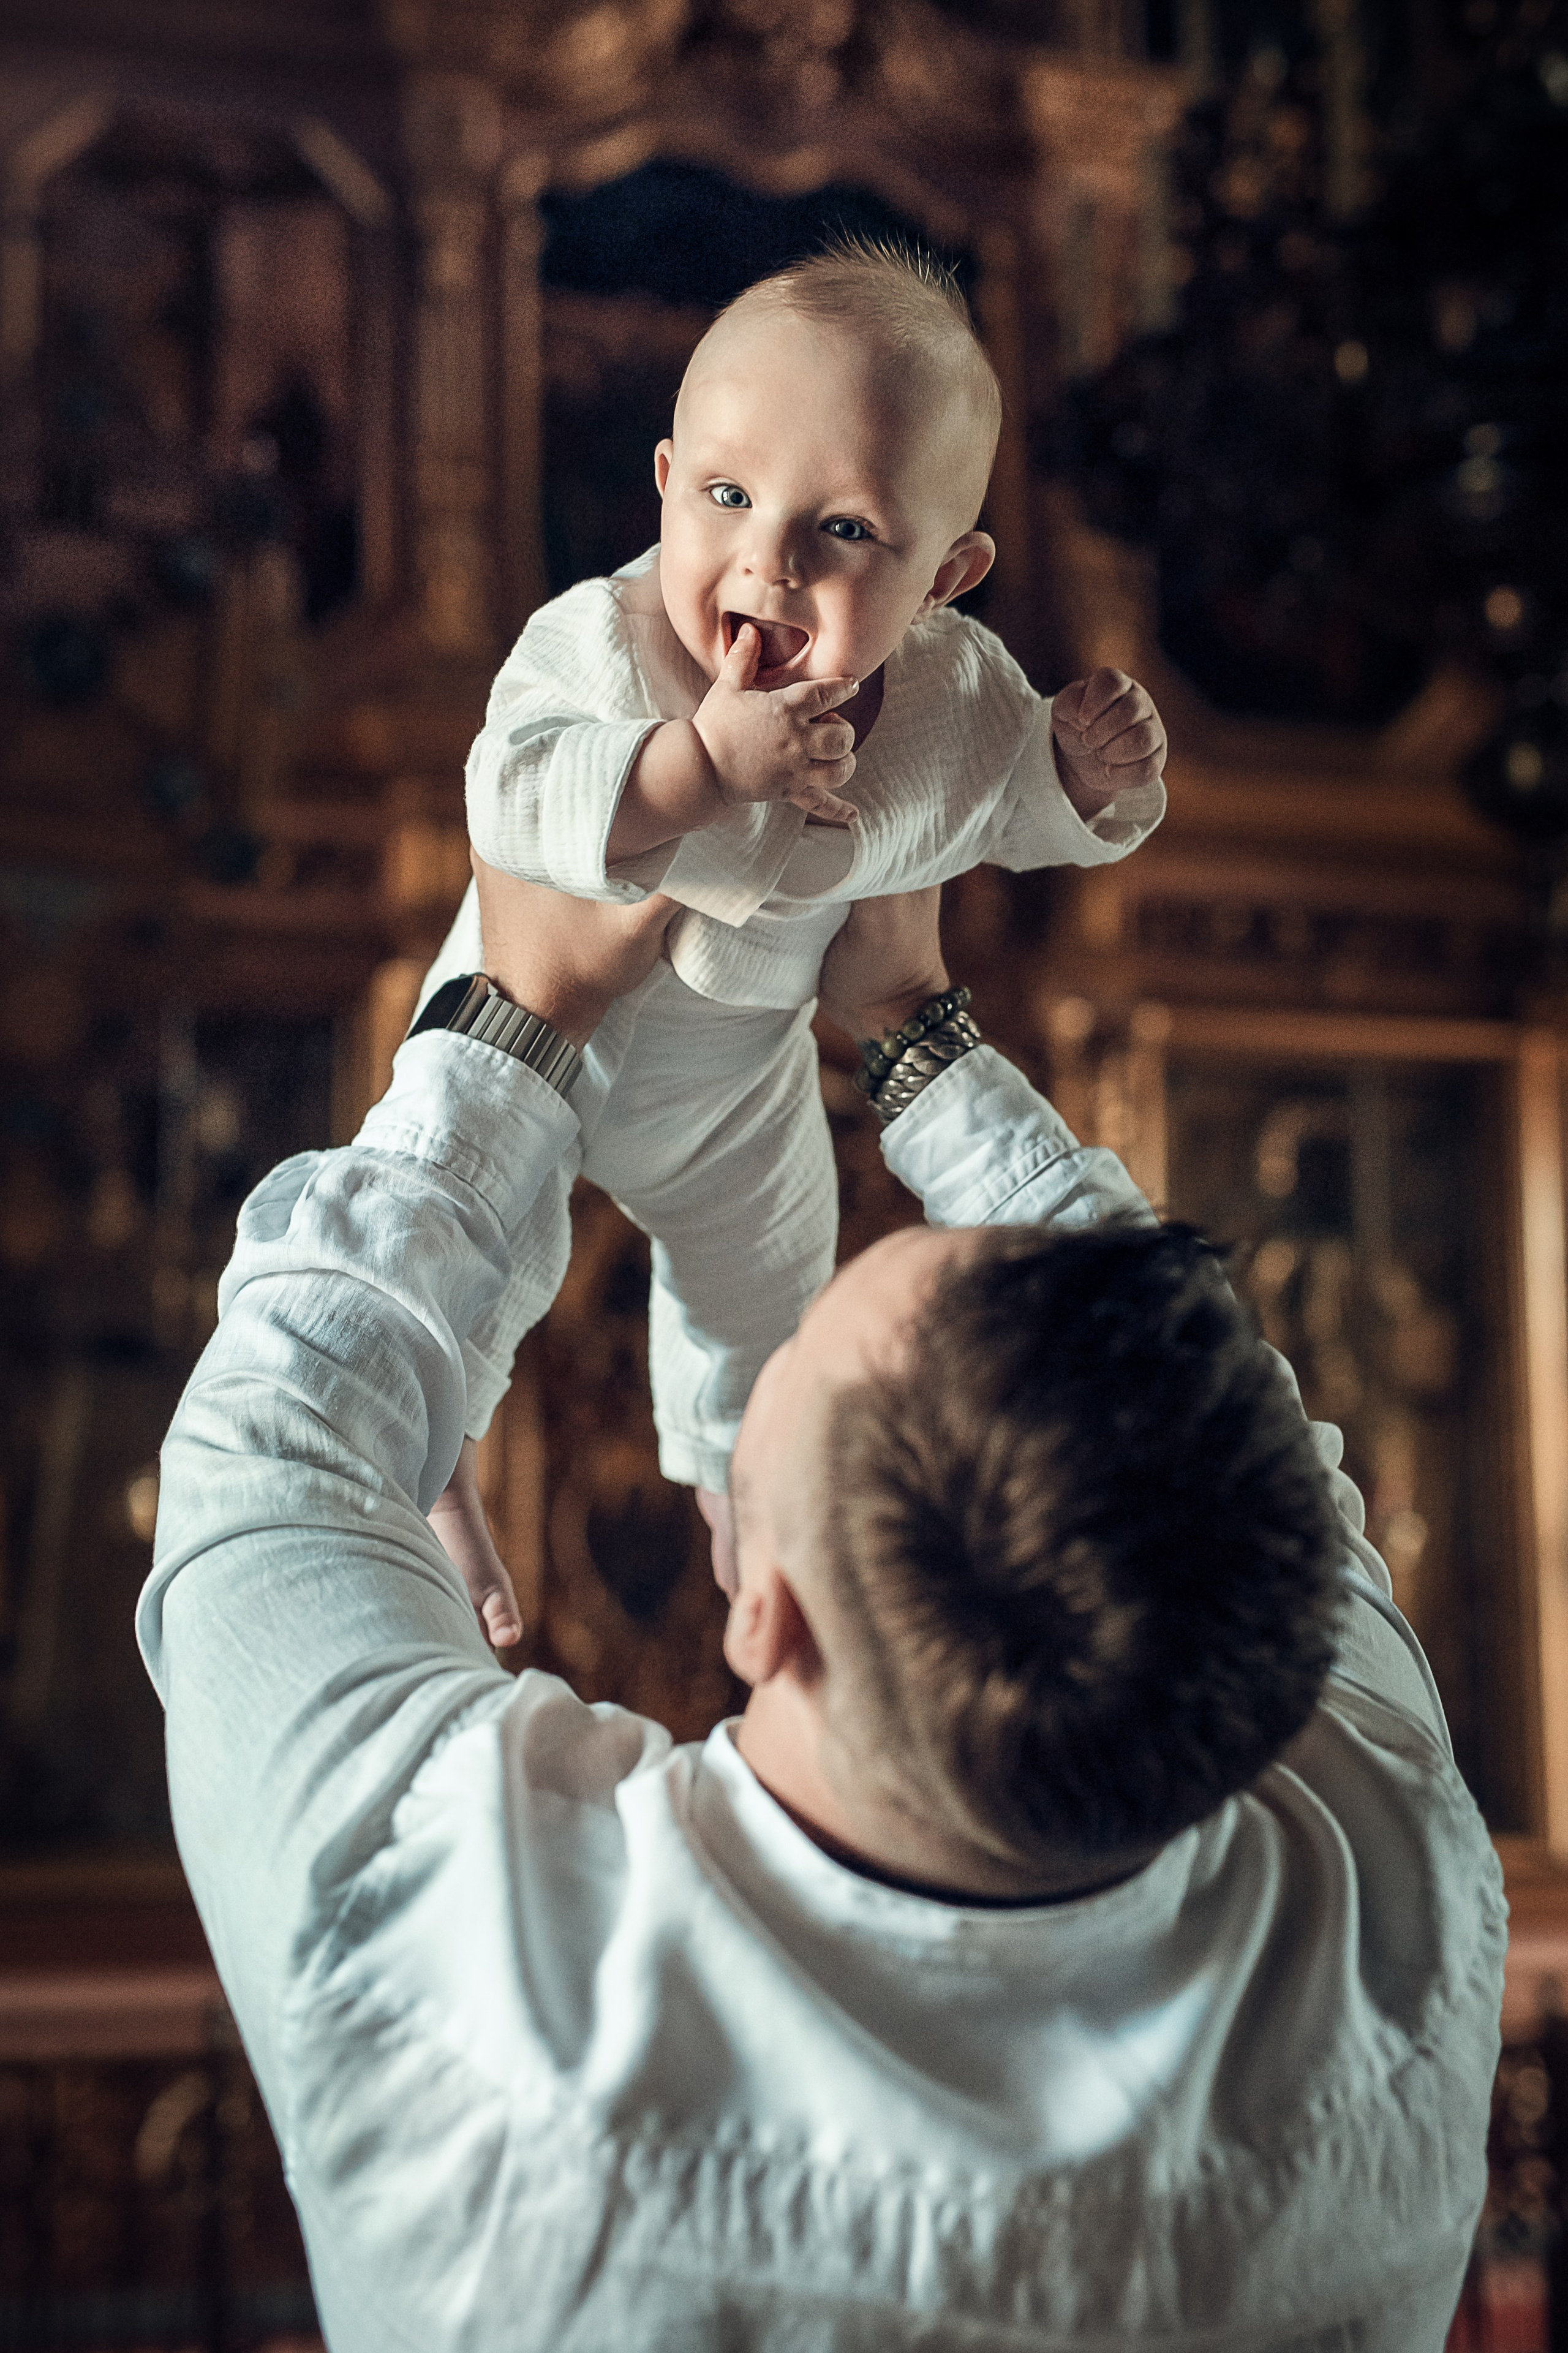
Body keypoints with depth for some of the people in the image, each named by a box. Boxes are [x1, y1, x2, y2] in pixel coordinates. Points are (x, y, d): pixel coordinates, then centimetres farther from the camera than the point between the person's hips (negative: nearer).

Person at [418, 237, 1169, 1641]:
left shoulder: (962, 698, -25)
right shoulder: (601, 644, -38)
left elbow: (1030, 811, -5)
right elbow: (512, 803, -50)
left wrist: (1098, 772, -27)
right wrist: (706, 762, -60)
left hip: (741, 1074, 4)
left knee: (765, 1288, 26)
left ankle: (730, 1473, 61)